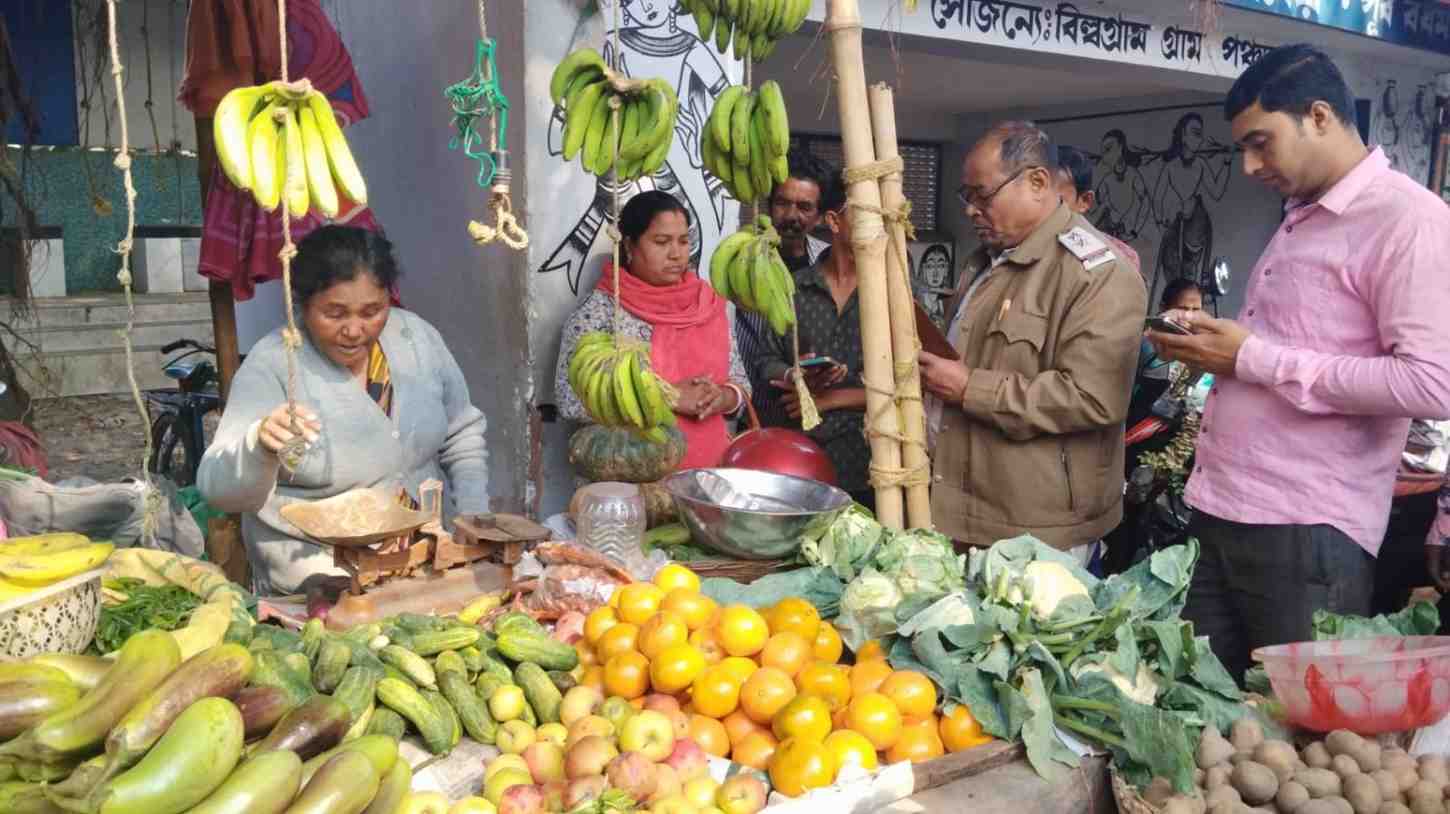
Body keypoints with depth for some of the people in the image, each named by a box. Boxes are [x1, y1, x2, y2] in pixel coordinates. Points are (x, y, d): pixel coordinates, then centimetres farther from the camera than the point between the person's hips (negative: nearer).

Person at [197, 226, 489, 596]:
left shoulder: (418, 336, -1)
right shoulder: (272, 364, -13)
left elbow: (463, 436, 11)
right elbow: (219, 490, -18)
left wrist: (474, 521, 0)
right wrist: (260, 446, -38)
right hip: (319, 567, -3)